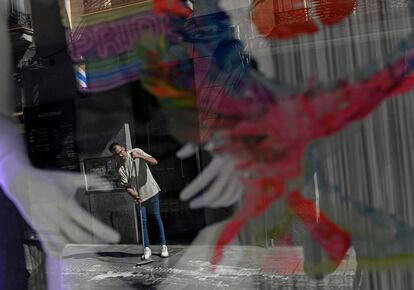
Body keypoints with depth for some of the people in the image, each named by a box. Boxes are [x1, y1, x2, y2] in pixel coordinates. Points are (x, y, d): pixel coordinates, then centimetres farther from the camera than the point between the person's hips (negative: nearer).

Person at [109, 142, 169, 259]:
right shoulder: (121, 168, -7)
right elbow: (127, 186, -7)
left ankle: (163, 246, 10)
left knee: (157, 218, 2)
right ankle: (147, 248, 11)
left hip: (151, 190, -1)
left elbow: (154, 162, -15)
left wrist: (139, 156, -29)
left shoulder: (137, 151, -7)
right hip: (139, 195, 1)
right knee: (143, 221, 1)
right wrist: (135, 196, -25)